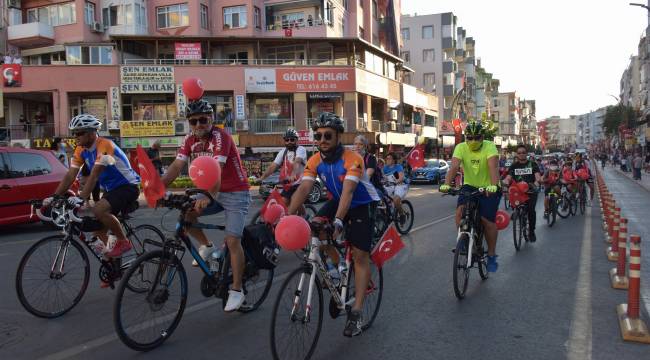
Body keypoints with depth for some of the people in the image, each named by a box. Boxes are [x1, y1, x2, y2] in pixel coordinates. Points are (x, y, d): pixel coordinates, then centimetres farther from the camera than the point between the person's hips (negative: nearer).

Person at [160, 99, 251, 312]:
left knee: (232, 241, -13)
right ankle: (206, 246, 12)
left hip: (235, 193, -6)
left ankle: (237, 291, 0)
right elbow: (176, 166, -10)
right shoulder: (190, 140, -1)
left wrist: (208, 197, -50)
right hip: (214, 193, 7)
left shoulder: (220, 136, -21)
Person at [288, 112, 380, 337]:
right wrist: (288, 215, -39)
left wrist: (337, 221, -54)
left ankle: (356, 313, -5)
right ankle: (337, 264, 8)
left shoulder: (352, 159, -29)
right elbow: (303, 188, -24)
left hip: (362, 205, -5)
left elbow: (348, 191, -41)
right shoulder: (315, 161, -14)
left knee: (360, 255, -10)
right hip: (337, 201, 5)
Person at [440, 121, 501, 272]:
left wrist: (493, 186, -49)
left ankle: (491, 255, 10)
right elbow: (454, 167, -25)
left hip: (489, 188, -2)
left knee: (488, 220, -9)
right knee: (460, 211, -21)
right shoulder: (461, 148, -12)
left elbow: (493, 167, -32)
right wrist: (446, 184, -42)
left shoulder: (489, 147, -18)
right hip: (470, 186, 2)